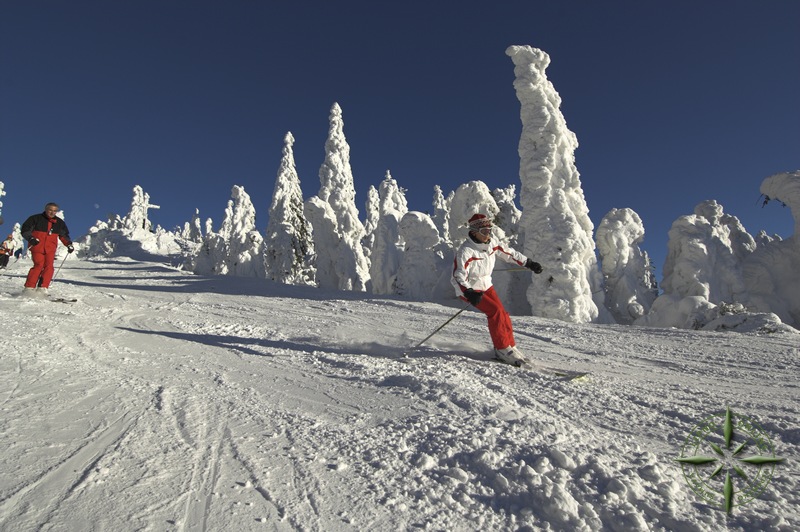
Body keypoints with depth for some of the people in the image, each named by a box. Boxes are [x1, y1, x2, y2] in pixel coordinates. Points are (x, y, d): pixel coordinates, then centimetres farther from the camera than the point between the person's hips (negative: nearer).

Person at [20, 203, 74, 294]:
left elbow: (64, 235, 24)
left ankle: (42, 288, -10)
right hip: (37, 247, -3)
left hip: (50, 249, 3)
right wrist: (30, 238, -15)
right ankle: (29, 287, -7)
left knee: (49, 267, -11)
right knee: (39, 265, -15)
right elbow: (25, 230, 3)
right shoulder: (36, 218, 3)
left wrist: (69, 244, 9)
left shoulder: (59, 223, 14)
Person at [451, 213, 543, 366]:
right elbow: (457, 276, -31)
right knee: (495, 311, -21)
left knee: (503, 315, -2)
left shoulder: (491, 244, -3)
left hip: (486, 286, 7)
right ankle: (502, 349, -10)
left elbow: (509, 253, 12)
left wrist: (529, 263, 16)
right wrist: (469, 293, -45)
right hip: (469, 289, -7)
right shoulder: (465, 251, -25)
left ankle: (510, 346, 15)